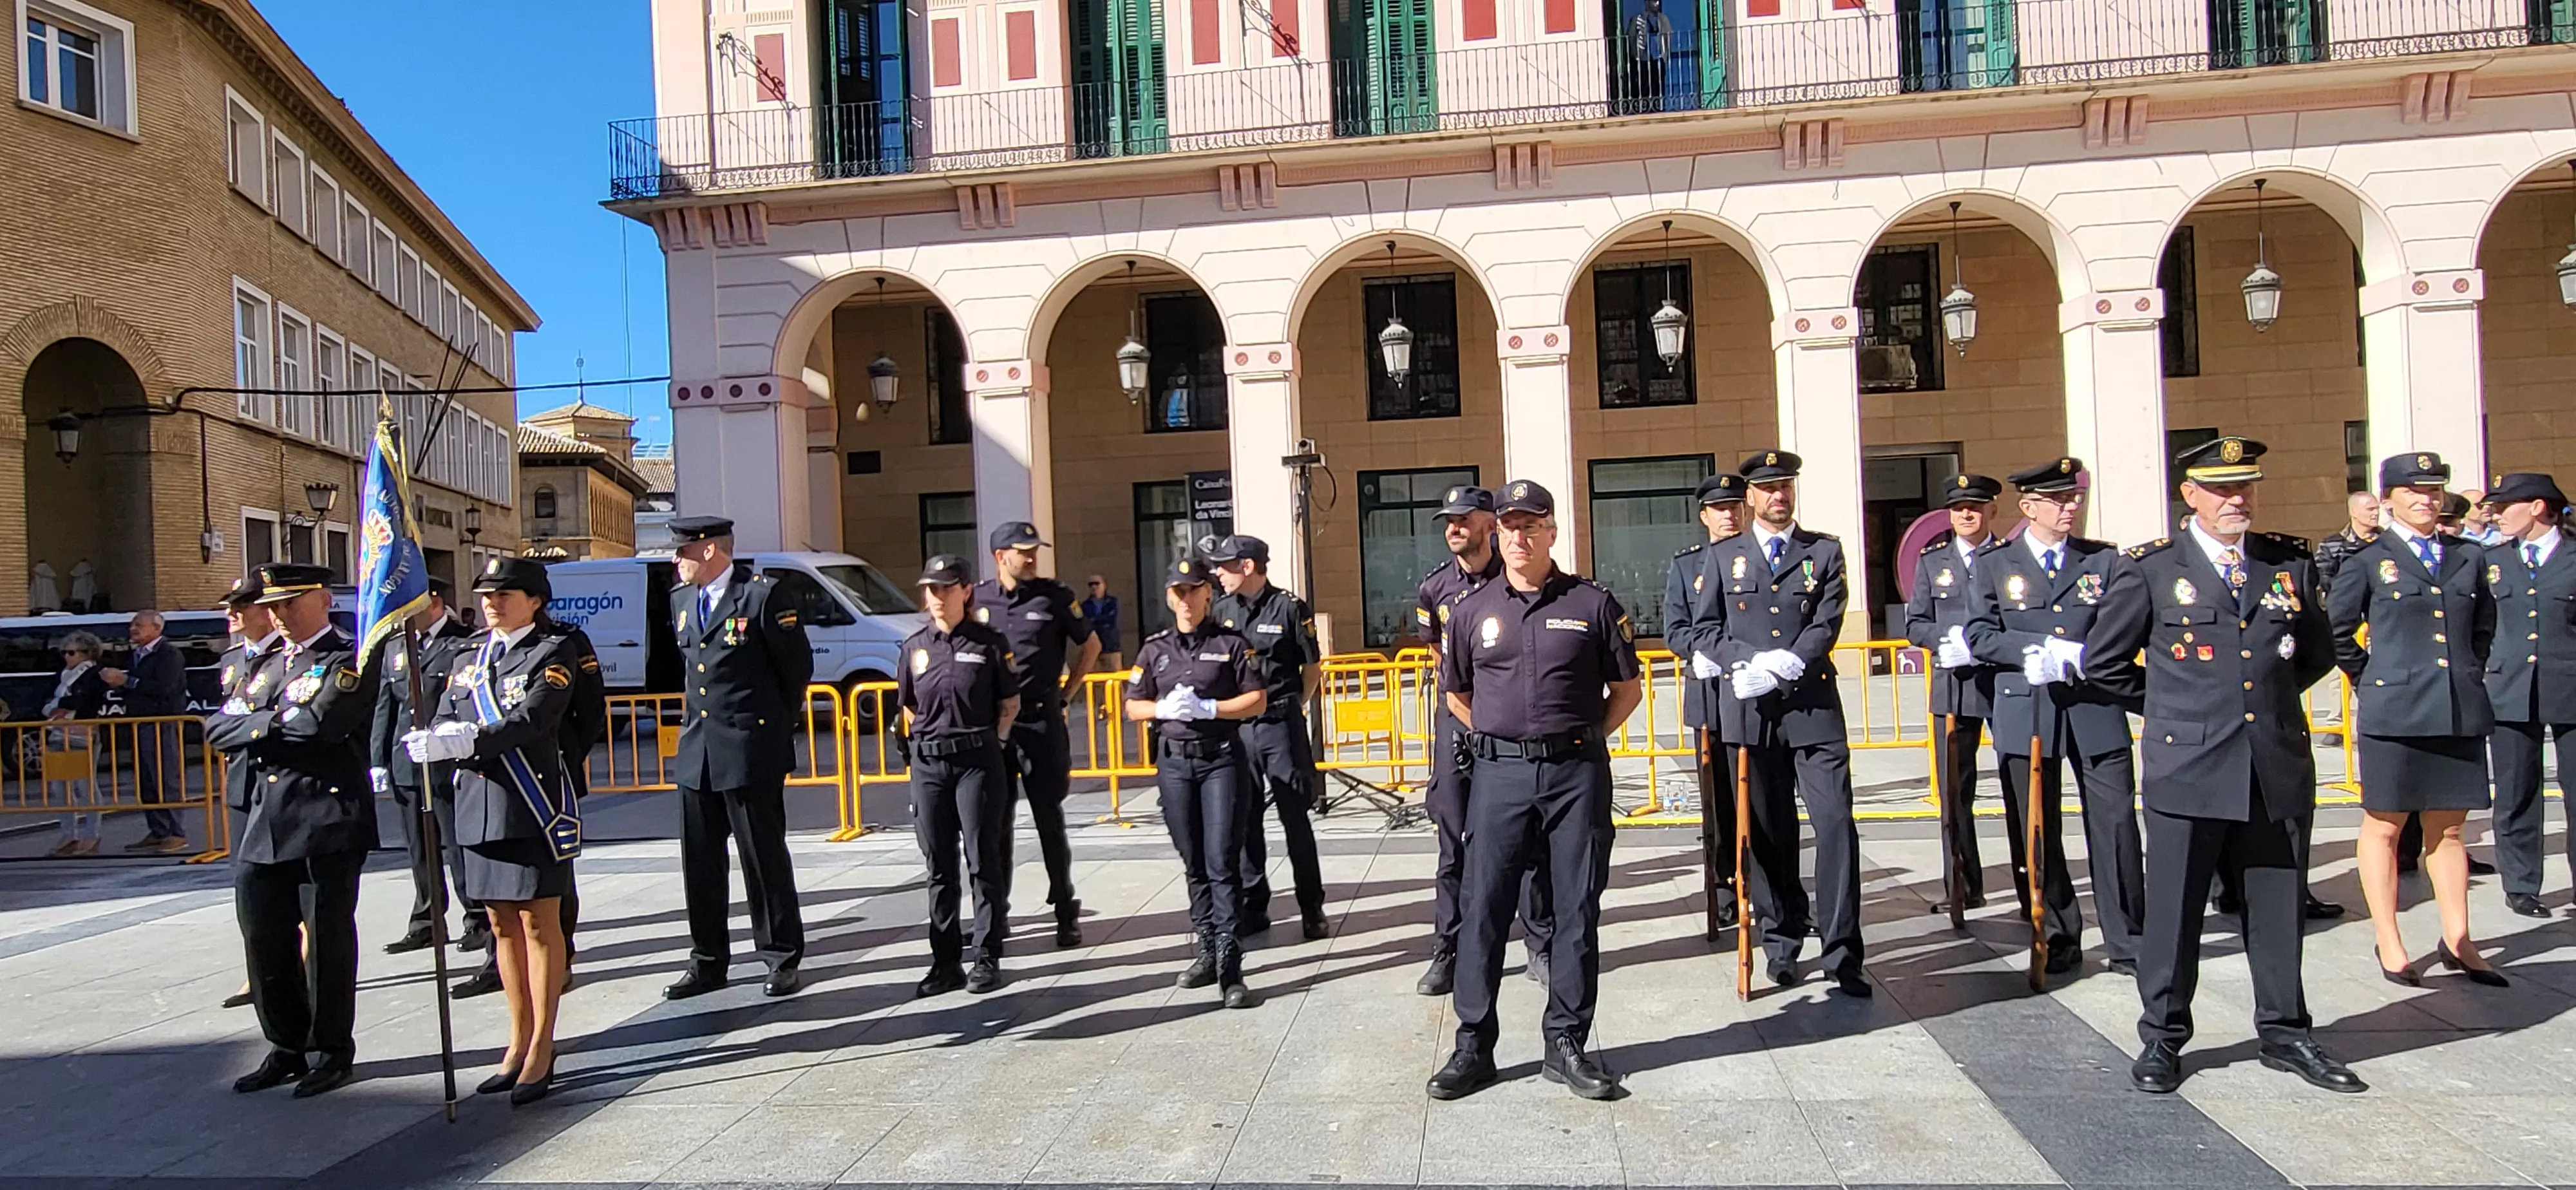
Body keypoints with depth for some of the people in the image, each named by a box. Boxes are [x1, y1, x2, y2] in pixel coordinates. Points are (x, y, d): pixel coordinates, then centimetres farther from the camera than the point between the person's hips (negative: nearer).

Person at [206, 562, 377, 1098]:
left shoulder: (349, 660, -5)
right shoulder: (268, 665, 19)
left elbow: (319, 723, -21)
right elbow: (218, 728, 10)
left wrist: (256, 725, -5)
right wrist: (277, 724, -7)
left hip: (326, 822, -8)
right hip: (262, 823, 8)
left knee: (328, 939, 2)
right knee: (264, 939, 12)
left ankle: (334, 1053, 14)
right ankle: (287, 1049, 26)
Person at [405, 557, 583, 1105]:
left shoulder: (552, 656, -4)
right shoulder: (468, 660, 16)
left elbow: (531, 722, -18)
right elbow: (444, 722, 6)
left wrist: (466, 740, -29)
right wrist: (432, 741, -17)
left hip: (534, 806, -6)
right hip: (479, 805, 6)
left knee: (539, 922, 0)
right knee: (503, 924, 12)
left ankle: (542, 1048, 8)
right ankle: (519, 1040, 23)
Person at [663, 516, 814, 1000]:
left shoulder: (762, 594, -10)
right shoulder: (681, 598, 11)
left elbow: (798, 665, -4)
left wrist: (777, 725, 5)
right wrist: (697, 711, 16)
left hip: (751, 748, -7)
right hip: (697, 747, 7)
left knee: (764, 856, 1)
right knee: (700, 861, 10)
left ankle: (782, 959, 11)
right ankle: (708, 961, 22)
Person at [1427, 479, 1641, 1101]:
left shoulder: (1593, 603, 3)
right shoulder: (1472, 609, 7)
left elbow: (1628, 689, 10)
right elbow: (1455, 694, 18)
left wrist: (1581, 739, 5)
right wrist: (1499, 740, 11)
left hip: (1578, 774, -1)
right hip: (1500, 773, 1)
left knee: (1577, 910, 5)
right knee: (1483, 909, 1)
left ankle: (1566, 1044, 17)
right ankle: (1473, 1046, 12)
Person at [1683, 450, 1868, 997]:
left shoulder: (1825, 552, 9)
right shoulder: (1722, 556, 11)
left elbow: (1826, 627, -1)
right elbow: (1709, 631, 6)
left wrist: (1784, 665, -15)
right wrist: (1750, 665, -10)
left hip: (1813, 705, -1)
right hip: (1749, 708, 1)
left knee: (1836, 823, -8)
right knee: (1768, 831, 8)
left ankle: (1841, 952, -2)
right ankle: (1782, 939, 21)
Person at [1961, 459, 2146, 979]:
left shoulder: (2105, 559, 9)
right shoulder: (1994, 564, 5)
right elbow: (1980, 637, -2)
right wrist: (2036, 650, -16)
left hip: (2097, 708, 1)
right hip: (2026, 714, 0)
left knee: (2116, 825, -1)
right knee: (2036, 833, 5)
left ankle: (2126, 941, 11)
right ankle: (2058, 937, 18)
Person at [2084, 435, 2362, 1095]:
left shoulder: (2290, 561, 8)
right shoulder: (2151, 568, -2)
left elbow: (2319, 651, 23)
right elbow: (2102, 661, 4)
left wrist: (2271, 694, 14)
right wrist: (2170, 698, 7)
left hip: (2279, 769, 3)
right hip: (2188, 768, -3)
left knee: (2279, 910, 12)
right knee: (2173, 912, 4)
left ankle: (2284, 1034, 27)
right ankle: (2162, 1039, 16)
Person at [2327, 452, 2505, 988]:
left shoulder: (2470, 557, 11)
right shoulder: (2368, 560, -1)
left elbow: (2485, 625, 24)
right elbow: (2335, 631, 3)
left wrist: (2471, 672, 15)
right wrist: (2368, 677, 3)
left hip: (2461, 713, 4)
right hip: (2393, 713, -4)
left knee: (2448, 831, 11)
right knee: (2384, 827, 3)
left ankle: (2457, 941, 19)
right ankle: (2389, 946, 11)